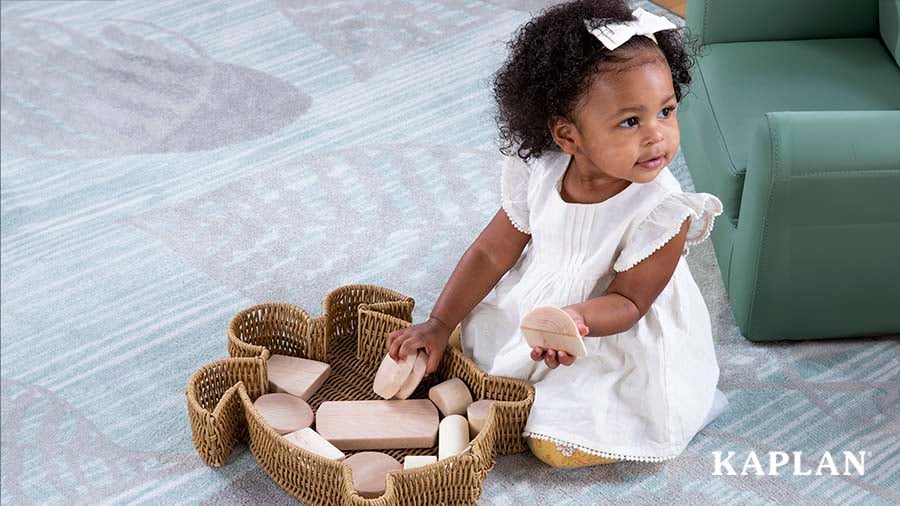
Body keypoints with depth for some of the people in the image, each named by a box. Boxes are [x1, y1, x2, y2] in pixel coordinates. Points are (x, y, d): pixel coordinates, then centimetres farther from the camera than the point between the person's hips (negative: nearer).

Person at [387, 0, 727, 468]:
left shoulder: (661, 212, -30)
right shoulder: (539, 174, -18)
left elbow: (627, 301, -23)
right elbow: (491, 254, -6)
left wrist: (575, 317, -45)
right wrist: (438, 326, -9)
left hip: (612, 334, -5)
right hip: (532, 306, 6)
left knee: (557, 446, -12)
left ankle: (687, 402, 7)